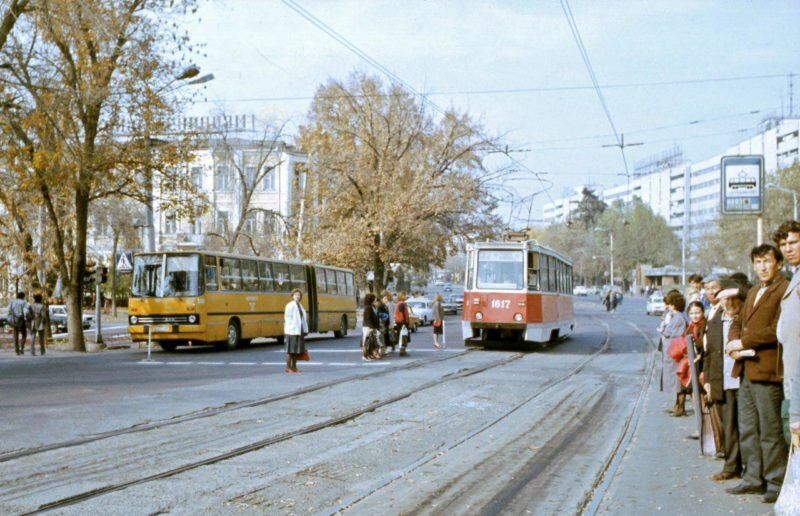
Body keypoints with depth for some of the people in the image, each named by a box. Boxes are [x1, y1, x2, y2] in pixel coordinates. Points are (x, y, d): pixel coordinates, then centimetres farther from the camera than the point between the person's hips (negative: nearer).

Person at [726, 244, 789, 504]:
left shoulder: (784, 290, -9)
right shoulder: (753, 292, 21)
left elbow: (777, 329, -18)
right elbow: (738, 322, 22)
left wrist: (743, 342, -13)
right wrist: (733, 343, 1)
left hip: (766, 370, -9)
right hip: (746, 369, 9)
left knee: (770, 430, -3)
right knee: (747, 429, 13)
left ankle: (777, 483, 6)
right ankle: (753, 477, 21)